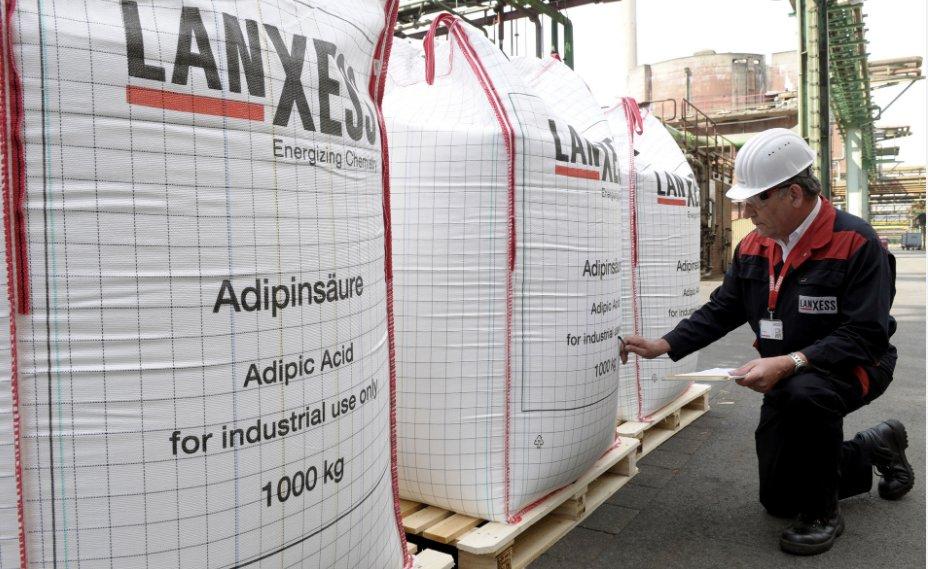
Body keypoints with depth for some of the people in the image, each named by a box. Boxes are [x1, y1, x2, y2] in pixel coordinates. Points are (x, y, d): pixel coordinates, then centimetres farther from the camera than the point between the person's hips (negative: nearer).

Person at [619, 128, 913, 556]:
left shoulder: (856, 243, -21)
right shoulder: (753, 248, -2)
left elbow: (865, 334, -26)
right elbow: (721, 310, 3)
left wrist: (789, 363, -37)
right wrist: (663, 345, -8)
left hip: (853, 368, -6)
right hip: (785, 378, 7)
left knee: (804, 393, -42)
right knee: (778, 500, 9)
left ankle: (822, 513, -15)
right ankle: (876, 448, 33)